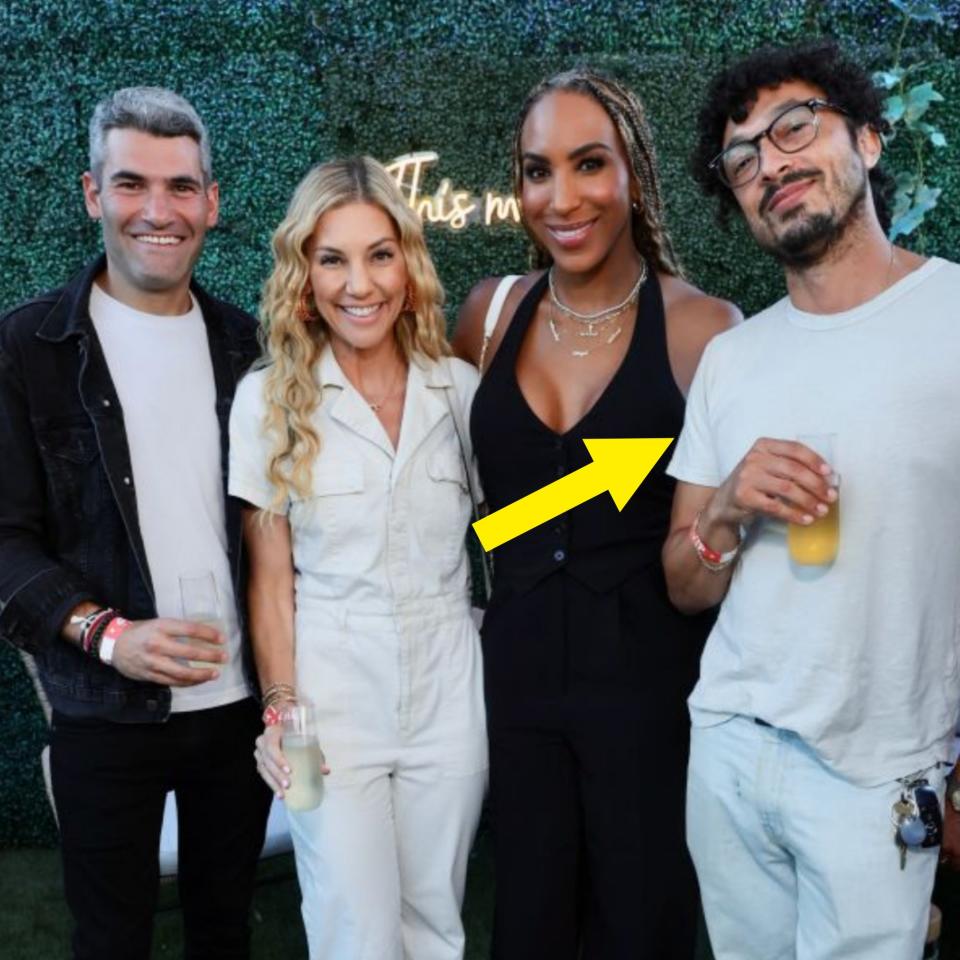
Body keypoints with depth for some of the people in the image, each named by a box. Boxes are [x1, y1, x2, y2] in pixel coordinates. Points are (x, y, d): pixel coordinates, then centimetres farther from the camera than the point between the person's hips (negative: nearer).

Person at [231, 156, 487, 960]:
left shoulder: (460, 388, -1)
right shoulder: (269, 398, -5)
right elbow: (270, 575, -2)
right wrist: (281, 704, -10)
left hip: (449, 694, 2)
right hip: (331, 700, -2)